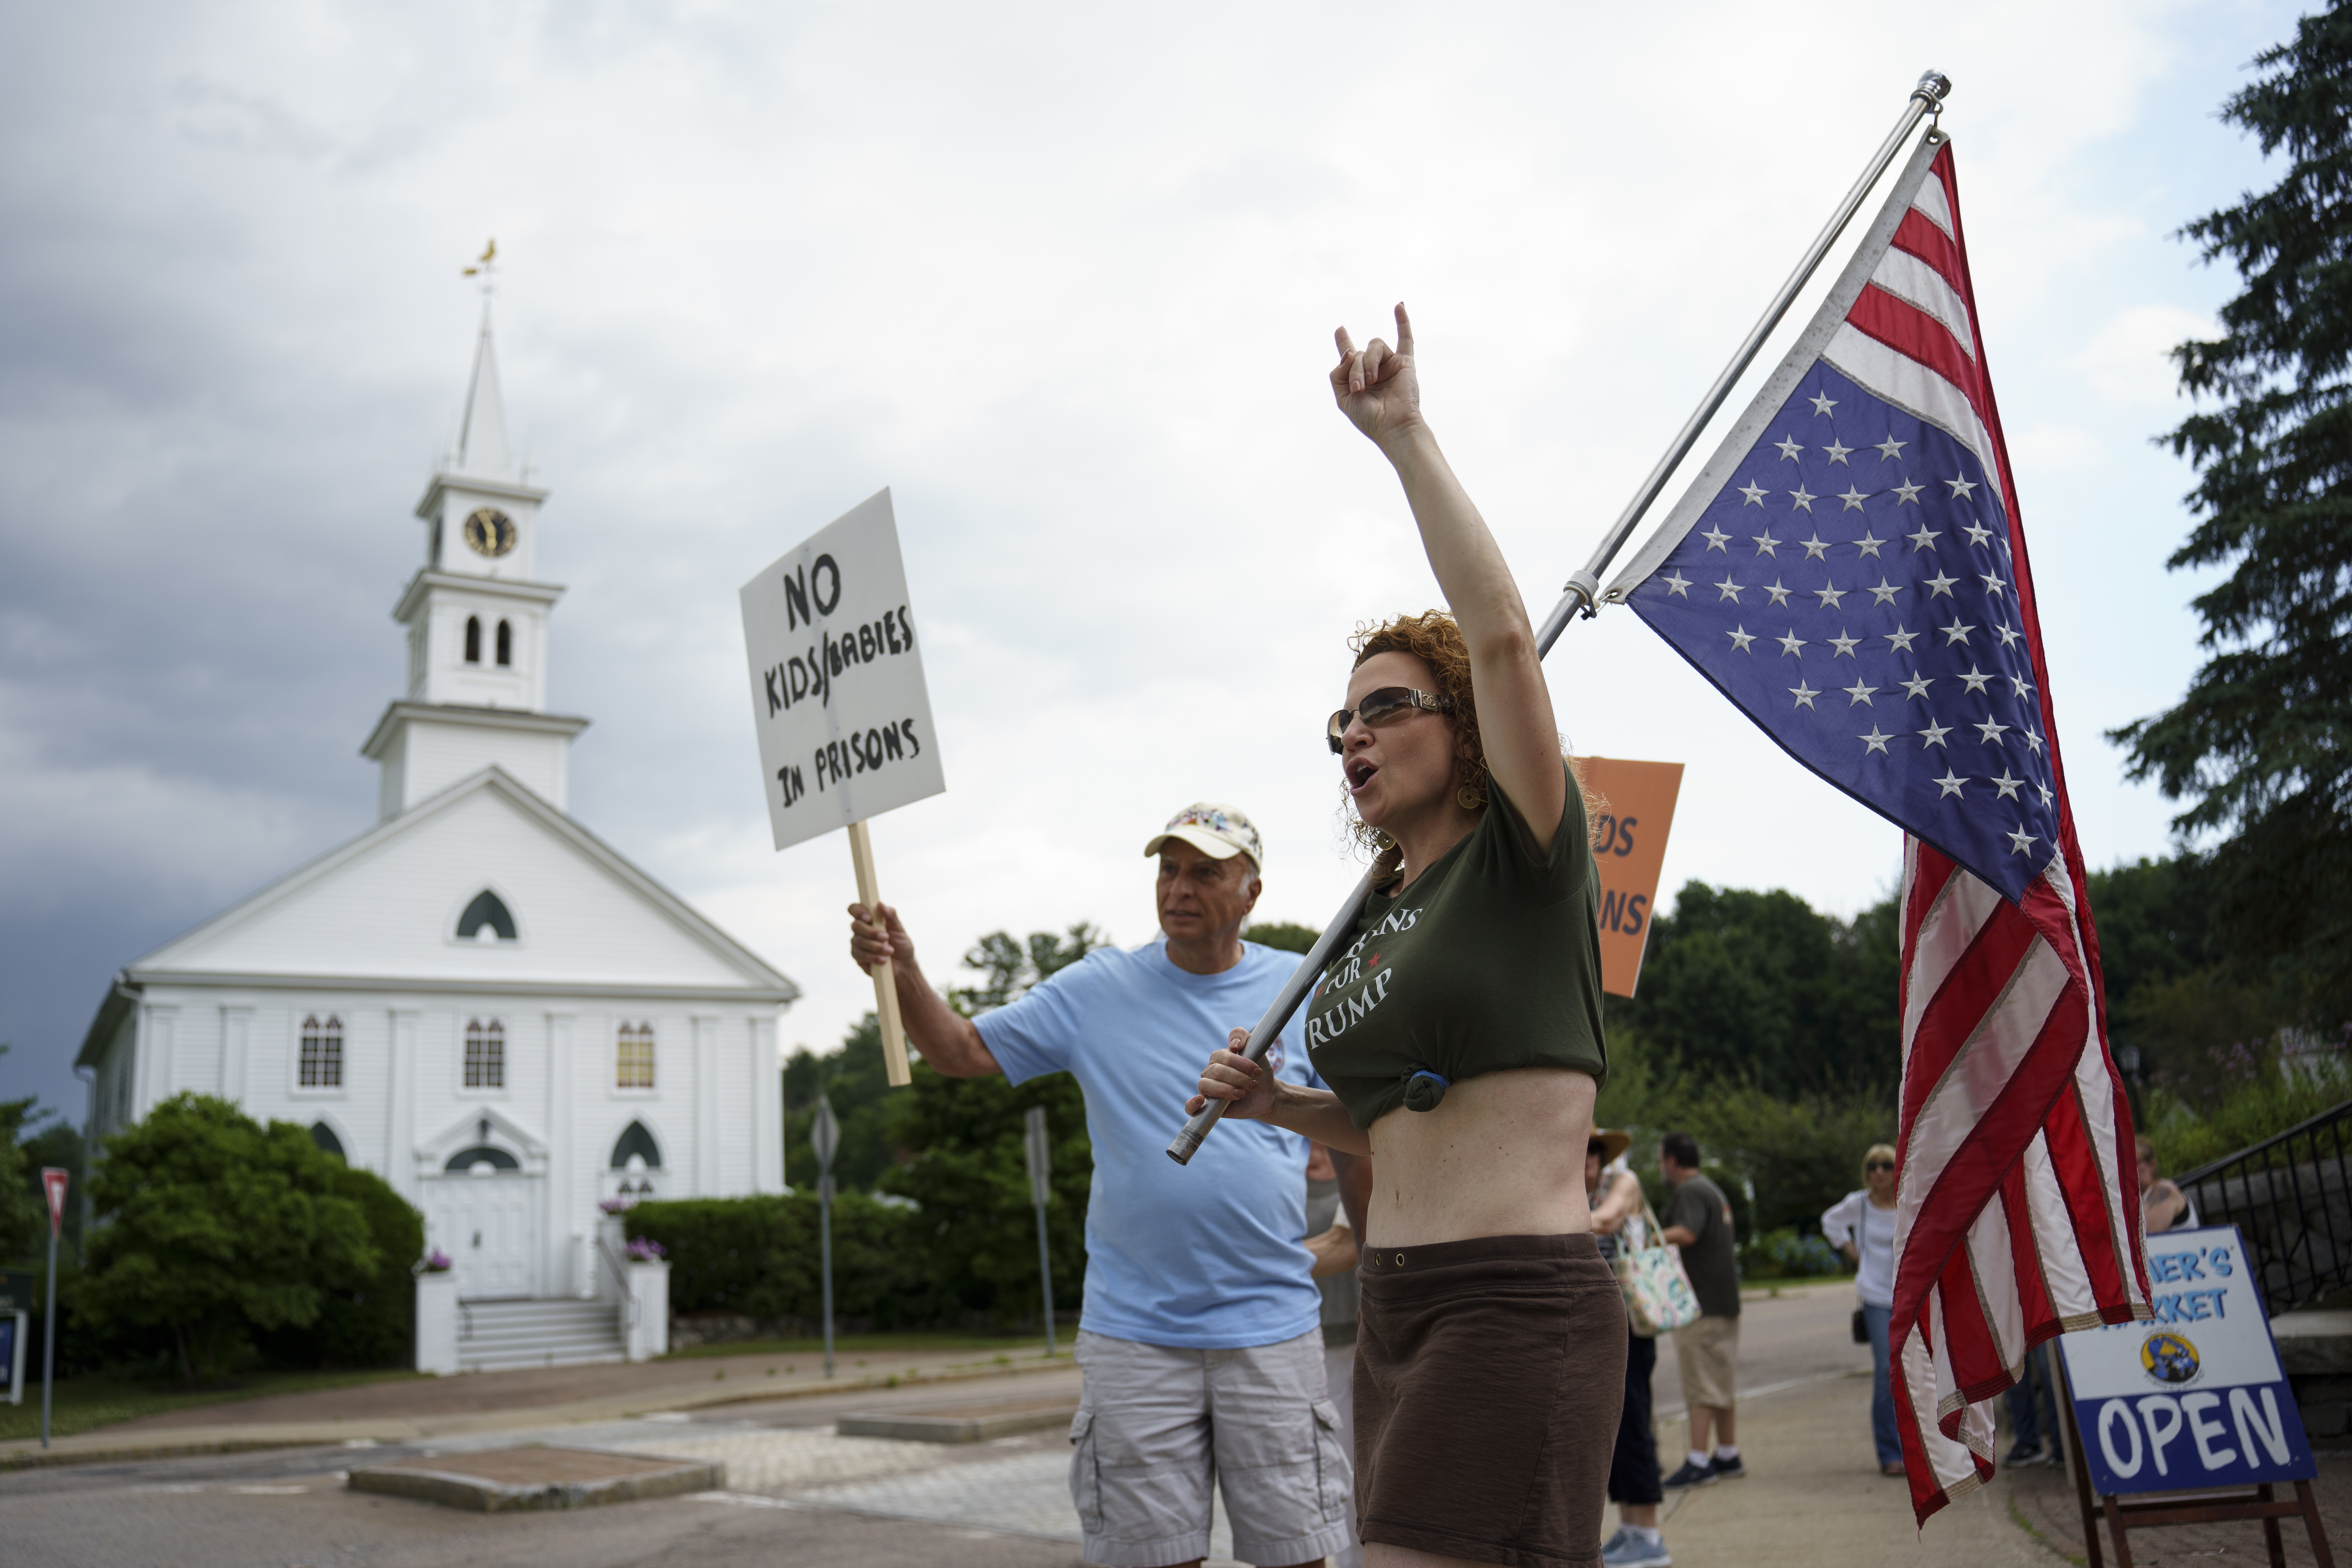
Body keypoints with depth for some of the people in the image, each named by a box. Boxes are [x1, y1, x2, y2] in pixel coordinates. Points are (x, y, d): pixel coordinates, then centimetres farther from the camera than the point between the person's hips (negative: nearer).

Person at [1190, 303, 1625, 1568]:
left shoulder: (1524, 858, -5)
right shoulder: (1379, 910, 16)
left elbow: (1502, 632, -20)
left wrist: (1404, 438, -17)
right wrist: (1278, 1105, 9)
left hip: (1519, 1302, -8)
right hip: (1395, 1307, 8)